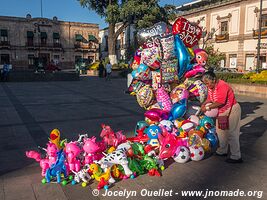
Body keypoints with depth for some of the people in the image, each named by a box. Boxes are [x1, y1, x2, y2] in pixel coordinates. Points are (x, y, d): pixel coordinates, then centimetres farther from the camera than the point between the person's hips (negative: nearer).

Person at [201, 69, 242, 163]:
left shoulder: (222, 86, -28)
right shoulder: (211, 87, -1)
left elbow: (220, 102, -32)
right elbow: (210, 98, 6)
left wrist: (207, 107, -24)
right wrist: (204, 104, -14)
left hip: (231, 111, -9)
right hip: (221, 112, 9)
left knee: (231, 134, -4)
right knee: (220, 132, 17)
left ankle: (236, 157, 6)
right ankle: (222, 151, 33)